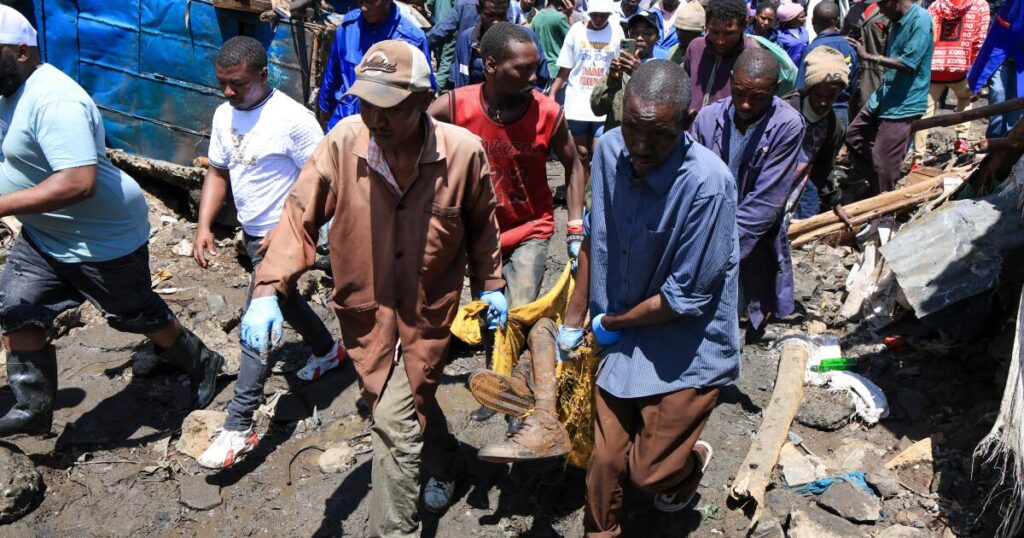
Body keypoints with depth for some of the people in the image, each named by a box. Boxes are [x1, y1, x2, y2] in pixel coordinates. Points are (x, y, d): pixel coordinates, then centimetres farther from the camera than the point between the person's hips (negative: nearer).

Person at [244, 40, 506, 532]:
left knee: (395, 423, -4)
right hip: (364, 307, 3)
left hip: (427, 311, -2)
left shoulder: (463, 151, -16)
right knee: (412, 402, 22)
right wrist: (268, 289, -24)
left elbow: (481, 224, 2)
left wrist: (490, 284, 9)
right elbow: (300, 216, -13)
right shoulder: (343, 142, -16)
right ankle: (444, 462, 55)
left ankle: (393, 529, 18)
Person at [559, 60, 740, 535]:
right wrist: (574, 319, 8)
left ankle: (692, 462, 44)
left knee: (650, 470, 8)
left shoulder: (707, 183, -27)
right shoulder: (609, 149, -11)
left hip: (686, 349, -4)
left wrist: (610, 324, -8)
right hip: (620, 337, 4)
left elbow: (687, 296, -21)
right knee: (605, 461, 11)